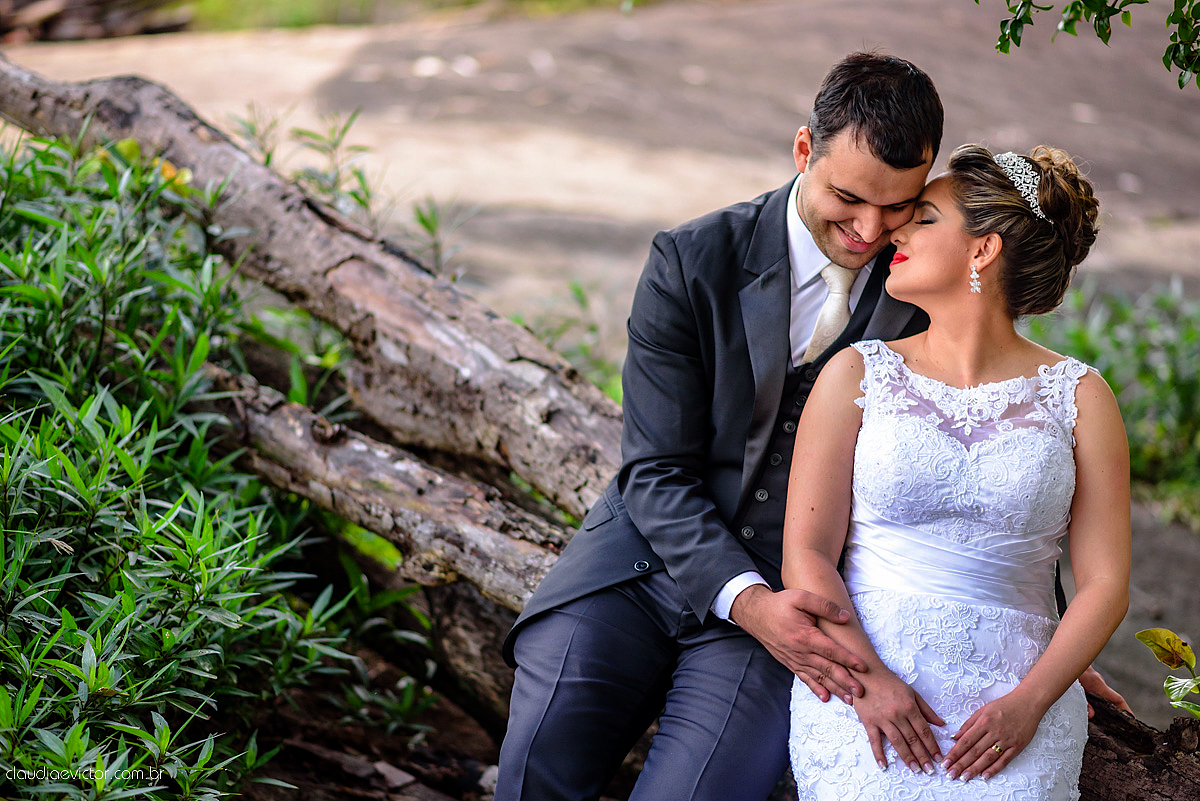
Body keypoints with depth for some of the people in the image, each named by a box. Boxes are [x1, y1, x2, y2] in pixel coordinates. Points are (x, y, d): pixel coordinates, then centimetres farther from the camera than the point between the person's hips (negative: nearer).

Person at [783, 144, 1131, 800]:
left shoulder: (1078, 396, 9)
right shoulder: (857, 375, 10)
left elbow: (1105, 582, 4)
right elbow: (806, 554, 4)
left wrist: (1028, 703, -11)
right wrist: (867, 678, -12)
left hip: (1015, 696, 1)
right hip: (862, 683, 0)